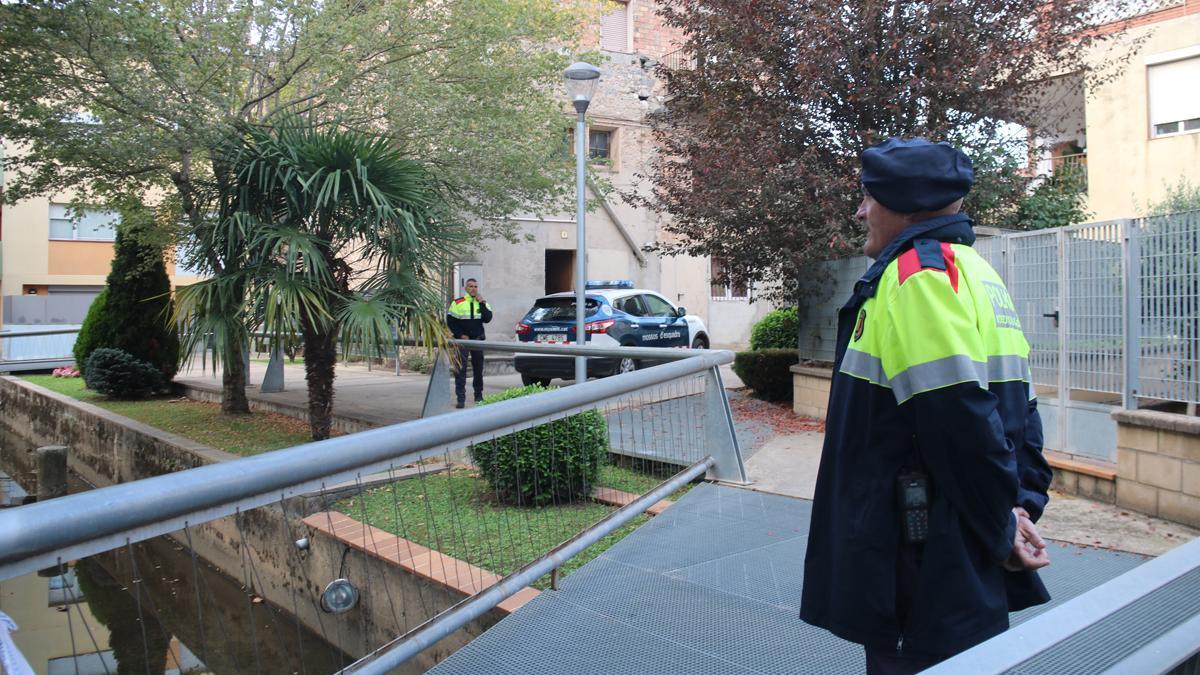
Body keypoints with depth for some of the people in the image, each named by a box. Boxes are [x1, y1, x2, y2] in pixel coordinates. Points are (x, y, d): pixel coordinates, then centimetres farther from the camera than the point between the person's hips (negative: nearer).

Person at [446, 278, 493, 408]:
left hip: (478, 339, 3)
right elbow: (450, 322, -1)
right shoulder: (457, 303, -1)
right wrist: (460, 335, -9)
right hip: (462, 339, -3)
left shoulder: (483, 303, 6)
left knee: (478, 368, 12)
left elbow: (487, 319, -8)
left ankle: (478, 395, 25)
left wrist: (481, 304, -15)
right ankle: (461, 398, -7)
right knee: (460, 369, -7)